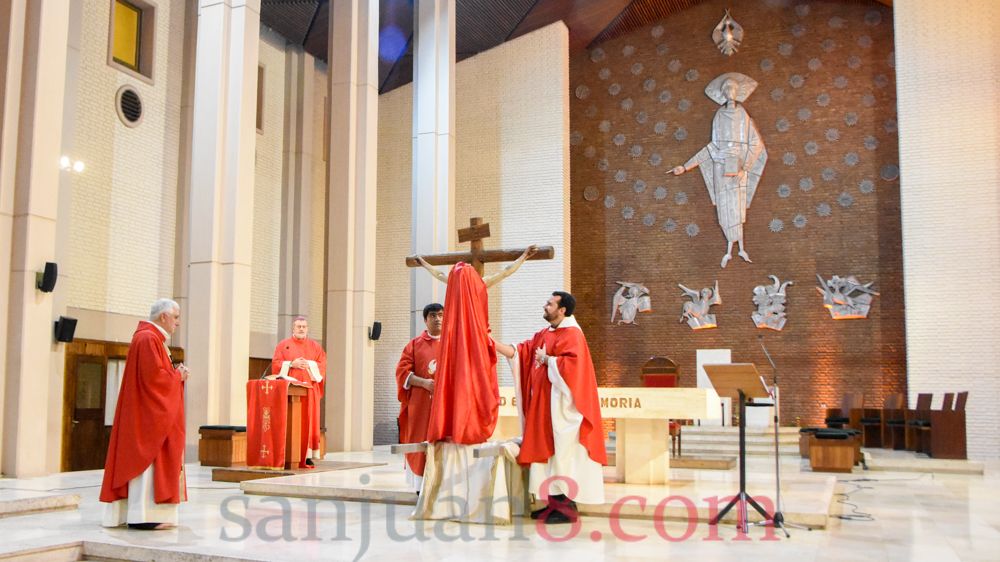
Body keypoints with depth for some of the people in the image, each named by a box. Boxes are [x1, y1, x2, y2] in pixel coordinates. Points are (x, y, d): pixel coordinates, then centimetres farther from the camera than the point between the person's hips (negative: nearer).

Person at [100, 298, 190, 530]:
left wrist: (176, 374, 3)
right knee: (149, 459, -8)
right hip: (149, 413, -11)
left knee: (146, 458, 11)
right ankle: (144, 515, -6)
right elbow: (153, 377, -24)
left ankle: (142, 513, 15)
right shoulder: (148, 339, -16)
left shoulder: (152, 338, 17)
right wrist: (178, 376, -10)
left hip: (150, 414, 11)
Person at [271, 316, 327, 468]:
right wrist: (291, 364, -11)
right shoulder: (283, 344, 11)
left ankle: (308, 456, -6)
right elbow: (276, 363, 3)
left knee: (308, 421, -5)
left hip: (309, 388, 1)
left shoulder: (315, 346, 14)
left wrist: (309, 365, -11)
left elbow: (322, 364, 5)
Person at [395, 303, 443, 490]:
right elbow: (402, 371, 2)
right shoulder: (415, 344, 11)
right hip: (421, 405, 0)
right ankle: (422, 485, 1)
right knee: (422, 443, -3)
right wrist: (424, 382, -14)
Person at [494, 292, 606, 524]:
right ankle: (555, 501, 17)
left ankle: (568, 506, 0)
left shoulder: (572, 335, -11)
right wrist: (492, 343, 7)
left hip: (561, 406, -9)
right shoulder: (543, 335, 16)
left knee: (563, 452, -6)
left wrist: (547, 359, -13)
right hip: (544, 405, 9)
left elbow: (572, 364, -25)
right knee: (548, 451, 10)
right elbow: (520, 352, 14)